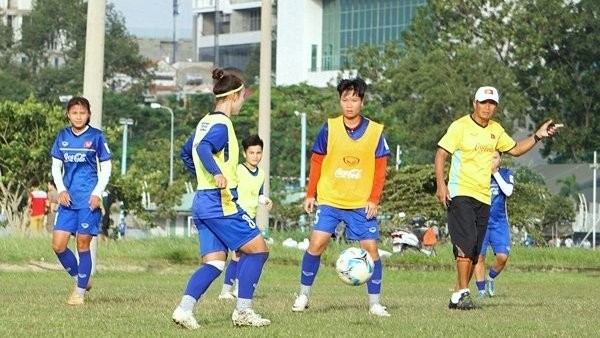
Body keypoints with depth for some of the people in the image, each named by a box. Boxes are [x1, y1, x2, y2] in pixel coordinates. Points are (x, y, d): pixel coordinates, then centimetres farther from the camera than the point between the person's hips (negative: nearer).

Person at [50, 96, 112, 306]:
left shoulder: (96, 137, -2)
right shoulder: (63, 136, 9)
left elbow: (106, 168, 1)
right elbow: (56, 166, 14)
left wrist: (97, 193, -10)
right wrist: (61, 190, -1)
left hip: (88, 200, -4)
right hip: (68, 199, 4)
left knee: (83, 245, -3)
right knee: (58, 245, -2)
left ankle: (80, 292, 6)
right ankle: (80, 279, 19)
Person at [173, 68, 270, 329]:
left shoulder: (206, 122, 16)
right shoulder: (221, 125, -12)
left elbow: (186, 153, 28)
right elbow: (204, 148, -30)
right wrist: (216, 173, -44)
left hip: (202, 200, 9)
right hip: (221, 202, -9)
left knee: (214, 262, 6)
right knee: (257, 249, 0)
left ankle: (184, 309, -12)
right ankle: (243, 311, -1)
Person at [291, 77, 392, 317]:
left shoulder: (375, 131, -1)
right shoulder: (329, 128, -1)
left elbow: (380, 168, 2)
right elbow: (316, 162, 5)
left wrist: (374, 200, -6)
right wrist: (310, 194, 2)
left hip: (362, 204, 0)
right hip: (329, 199, 0)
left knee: (370, 248, -4)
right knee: (317, 243, -12)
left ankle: (375, 303, 8)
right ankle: (303, 295, 3)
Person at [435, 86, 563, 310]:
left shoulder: (496, 130, 15)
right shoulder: (460, 126, -5)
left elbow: (515, 149, 27)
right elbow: (441, 155, -7)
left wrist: (538, 136, 15)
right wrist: (441, 185, -18)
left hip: (484, 198, 7)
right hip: (460, 194, -7)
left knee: (474, 252, 5)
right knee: (466, 241, -20)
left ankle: (458, 297, 12)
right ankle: (462, 294, -21)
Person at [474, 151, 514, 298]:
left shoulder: (506, 174, 4)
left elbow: (508, 191, -13)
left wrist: (495, 173, -13)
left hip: (499, 222, 0)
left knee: (502, 256, -11)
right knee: (479, 256, -6)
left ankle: (490, 278, 16)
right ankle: (481, 289, 6)